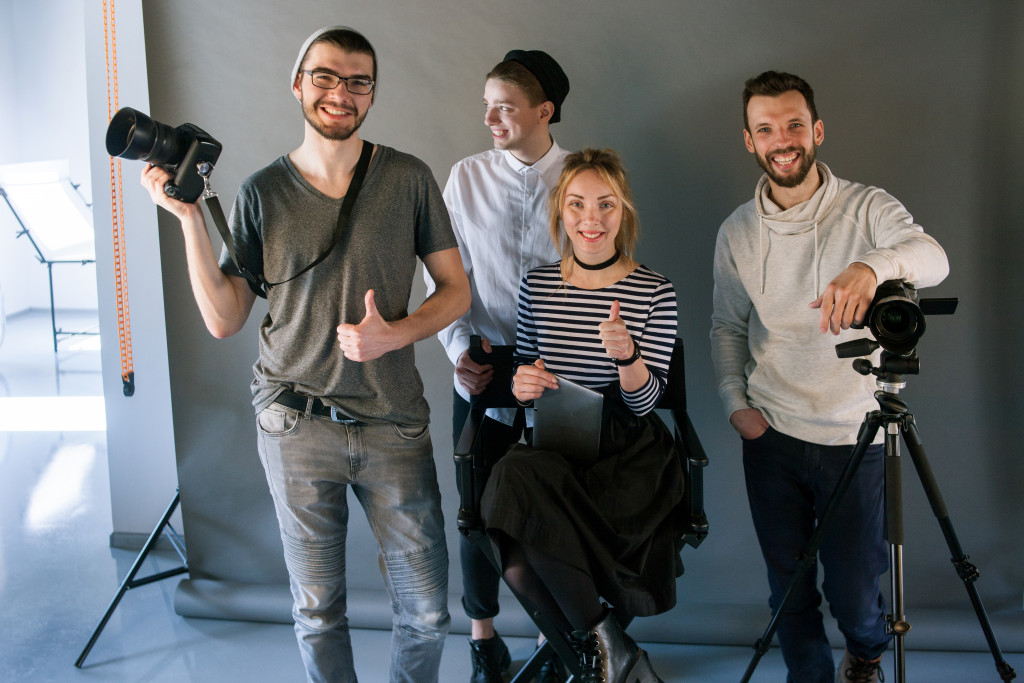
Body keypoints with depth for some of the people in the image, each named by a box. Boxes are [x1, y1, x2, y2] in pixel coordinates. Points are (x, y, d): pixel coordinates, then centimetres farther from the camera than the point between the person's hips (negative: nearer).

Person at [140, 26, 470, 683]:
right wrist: (189, 217, -9)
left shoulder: (408, 179, 0)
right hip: (297, 426, 0)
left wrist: (393, 334, -14)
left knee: (427, 612, 7)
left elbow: (455, 291, 4)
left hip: (393, 423, 0)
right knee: (318, 610, 13)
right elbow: (224, 319, 0)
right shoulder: (262, 193, 1)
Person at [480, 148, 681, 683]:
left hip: (626, 457, -4)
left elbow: (645, 401, -7)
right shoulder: (538, 285, 6)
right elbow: (521, 384, 13)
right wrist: (521, 385, -12)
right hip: (550, 450, 4)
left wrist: (626, 354, -28)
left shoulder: (655, 293, -3)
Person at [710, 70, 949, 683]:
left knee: (853, 587, 7)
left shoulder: (866, 209, -6)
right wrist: (735, 401, 1)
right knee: (789, 584, 10)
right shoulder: (738, 231, 4)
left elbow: (933, 257, -26)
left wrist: (872, 265, -48)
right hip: (771, 433, 2)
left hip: (855, 435, -2)